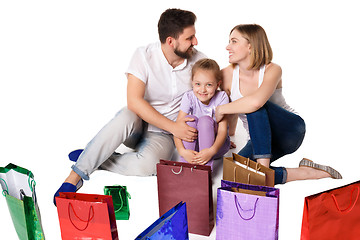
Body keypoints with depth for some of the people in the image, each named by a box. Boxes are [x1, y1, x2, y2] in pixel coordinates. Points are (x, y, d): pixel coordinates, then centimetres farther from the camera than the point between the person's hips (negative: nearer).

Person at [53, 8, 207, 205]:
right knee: (125, 118, -39)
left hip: (163, 135, 2)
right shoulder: (144, 55, -16)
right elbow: (134, 101, -23)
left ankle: (93, 159, -10)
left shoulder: (199, 61, -7)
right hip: (138, 122, -1)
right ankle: (75, 176, -27)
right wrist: (172, 126, -27)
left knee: (148, 164, -33)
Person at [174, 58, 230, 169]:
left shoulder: (221, 97, -17)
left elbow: (222, 130, -21)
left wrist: (212, 151, -39)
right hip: (193, 143, 2)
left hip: (217, 143, -2)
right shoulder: (189, 97, -13)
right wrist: (182, 151, -36)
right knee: (190, 118, -25)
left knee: (205, 120, -29)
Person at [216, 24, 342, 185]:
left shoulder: (272, 70, -20)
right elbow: (231, 113, 9)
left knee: (256, 107, -35)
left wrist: (220, 110, -30)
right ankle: (303, 173, -18)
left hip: (290, 130, -4)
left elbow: (256, 101, -42)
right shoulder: (227, 74, -9)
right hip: (260, 139, 4)